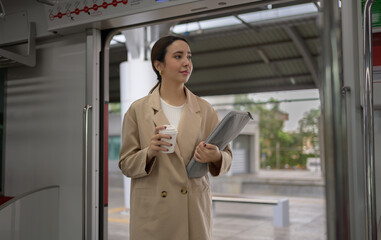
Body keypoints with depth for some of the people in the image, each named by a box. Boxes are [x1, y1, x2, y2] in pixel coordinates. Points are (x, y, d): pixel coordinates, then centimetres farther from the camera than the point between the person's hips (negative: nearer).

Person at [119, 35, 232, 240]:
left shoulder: (205, 110, 4)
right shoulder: (138, 110, -2)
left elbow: (226, 157, 5)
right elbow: (126, 164, 0)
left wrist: (216, 157, -17)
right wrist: (149, 153, -20)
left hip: (195, 212, 2)